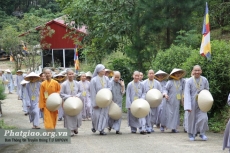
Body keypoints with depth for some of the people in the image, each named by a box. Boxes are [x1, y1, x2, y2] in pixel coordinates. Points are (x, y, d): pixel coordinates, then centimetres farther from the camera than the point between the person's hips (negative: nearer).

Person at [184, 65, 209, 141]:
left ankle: (202, 133, 8)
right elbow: (187, 94, -15)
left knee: (203, 117, -10)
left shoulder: (204, 80, -3)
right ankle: (191, 134, 23)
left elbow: (207, 90, 14)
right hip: (192, 103, -2)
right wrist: (188, 106, -24)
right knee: (192, 118, 6)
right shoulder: (189, 81, -11)